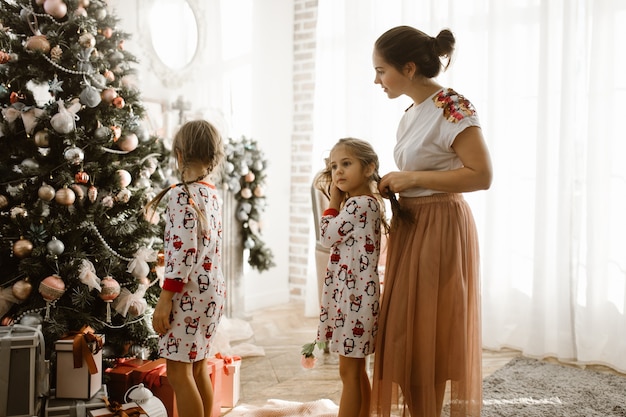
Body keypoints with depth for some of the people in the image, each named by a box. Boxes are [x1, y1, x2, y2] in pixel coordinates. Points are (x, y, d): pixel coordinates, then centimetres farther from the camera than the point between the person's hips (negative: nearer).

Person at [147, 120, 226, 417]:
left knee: (178, 372, -1)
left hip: (188, 293, -9)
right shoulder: (212, 195, 10)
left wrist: (165, 298, -17)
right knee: (198, 367, 17)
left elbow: (184, 250, -20)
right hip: (211, 291, 9)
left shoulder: (183, 194, -14)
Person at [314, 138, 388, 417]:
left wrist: (333, 202, -1)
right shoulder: (369, 203, 14)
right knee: (357, 370, 15)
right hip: (355, 295, 10)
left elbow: (327, 236, -10)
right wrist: (338, 202, 12)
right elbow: (338, 239, 21)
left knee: (349, 371, -3)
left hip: (353, 296, -10)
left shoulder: (357, 204, -16)